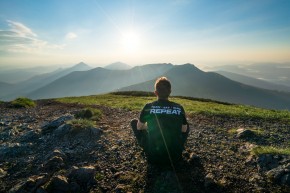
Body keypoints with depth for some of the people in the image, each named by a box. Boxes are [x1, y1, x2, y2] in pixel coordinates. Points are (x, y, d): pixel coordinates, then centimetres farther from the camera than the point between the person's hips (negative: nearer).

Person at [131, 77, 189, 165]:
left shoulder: (148, 107, -13)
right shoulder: (179, 108, -8)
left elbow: (139, 127, 4)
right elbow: (184, 130, 7)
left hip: (153, 157, -2)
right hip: (175, 156, 2)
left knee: (134, 122, 13)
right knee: (187, 126, 25)